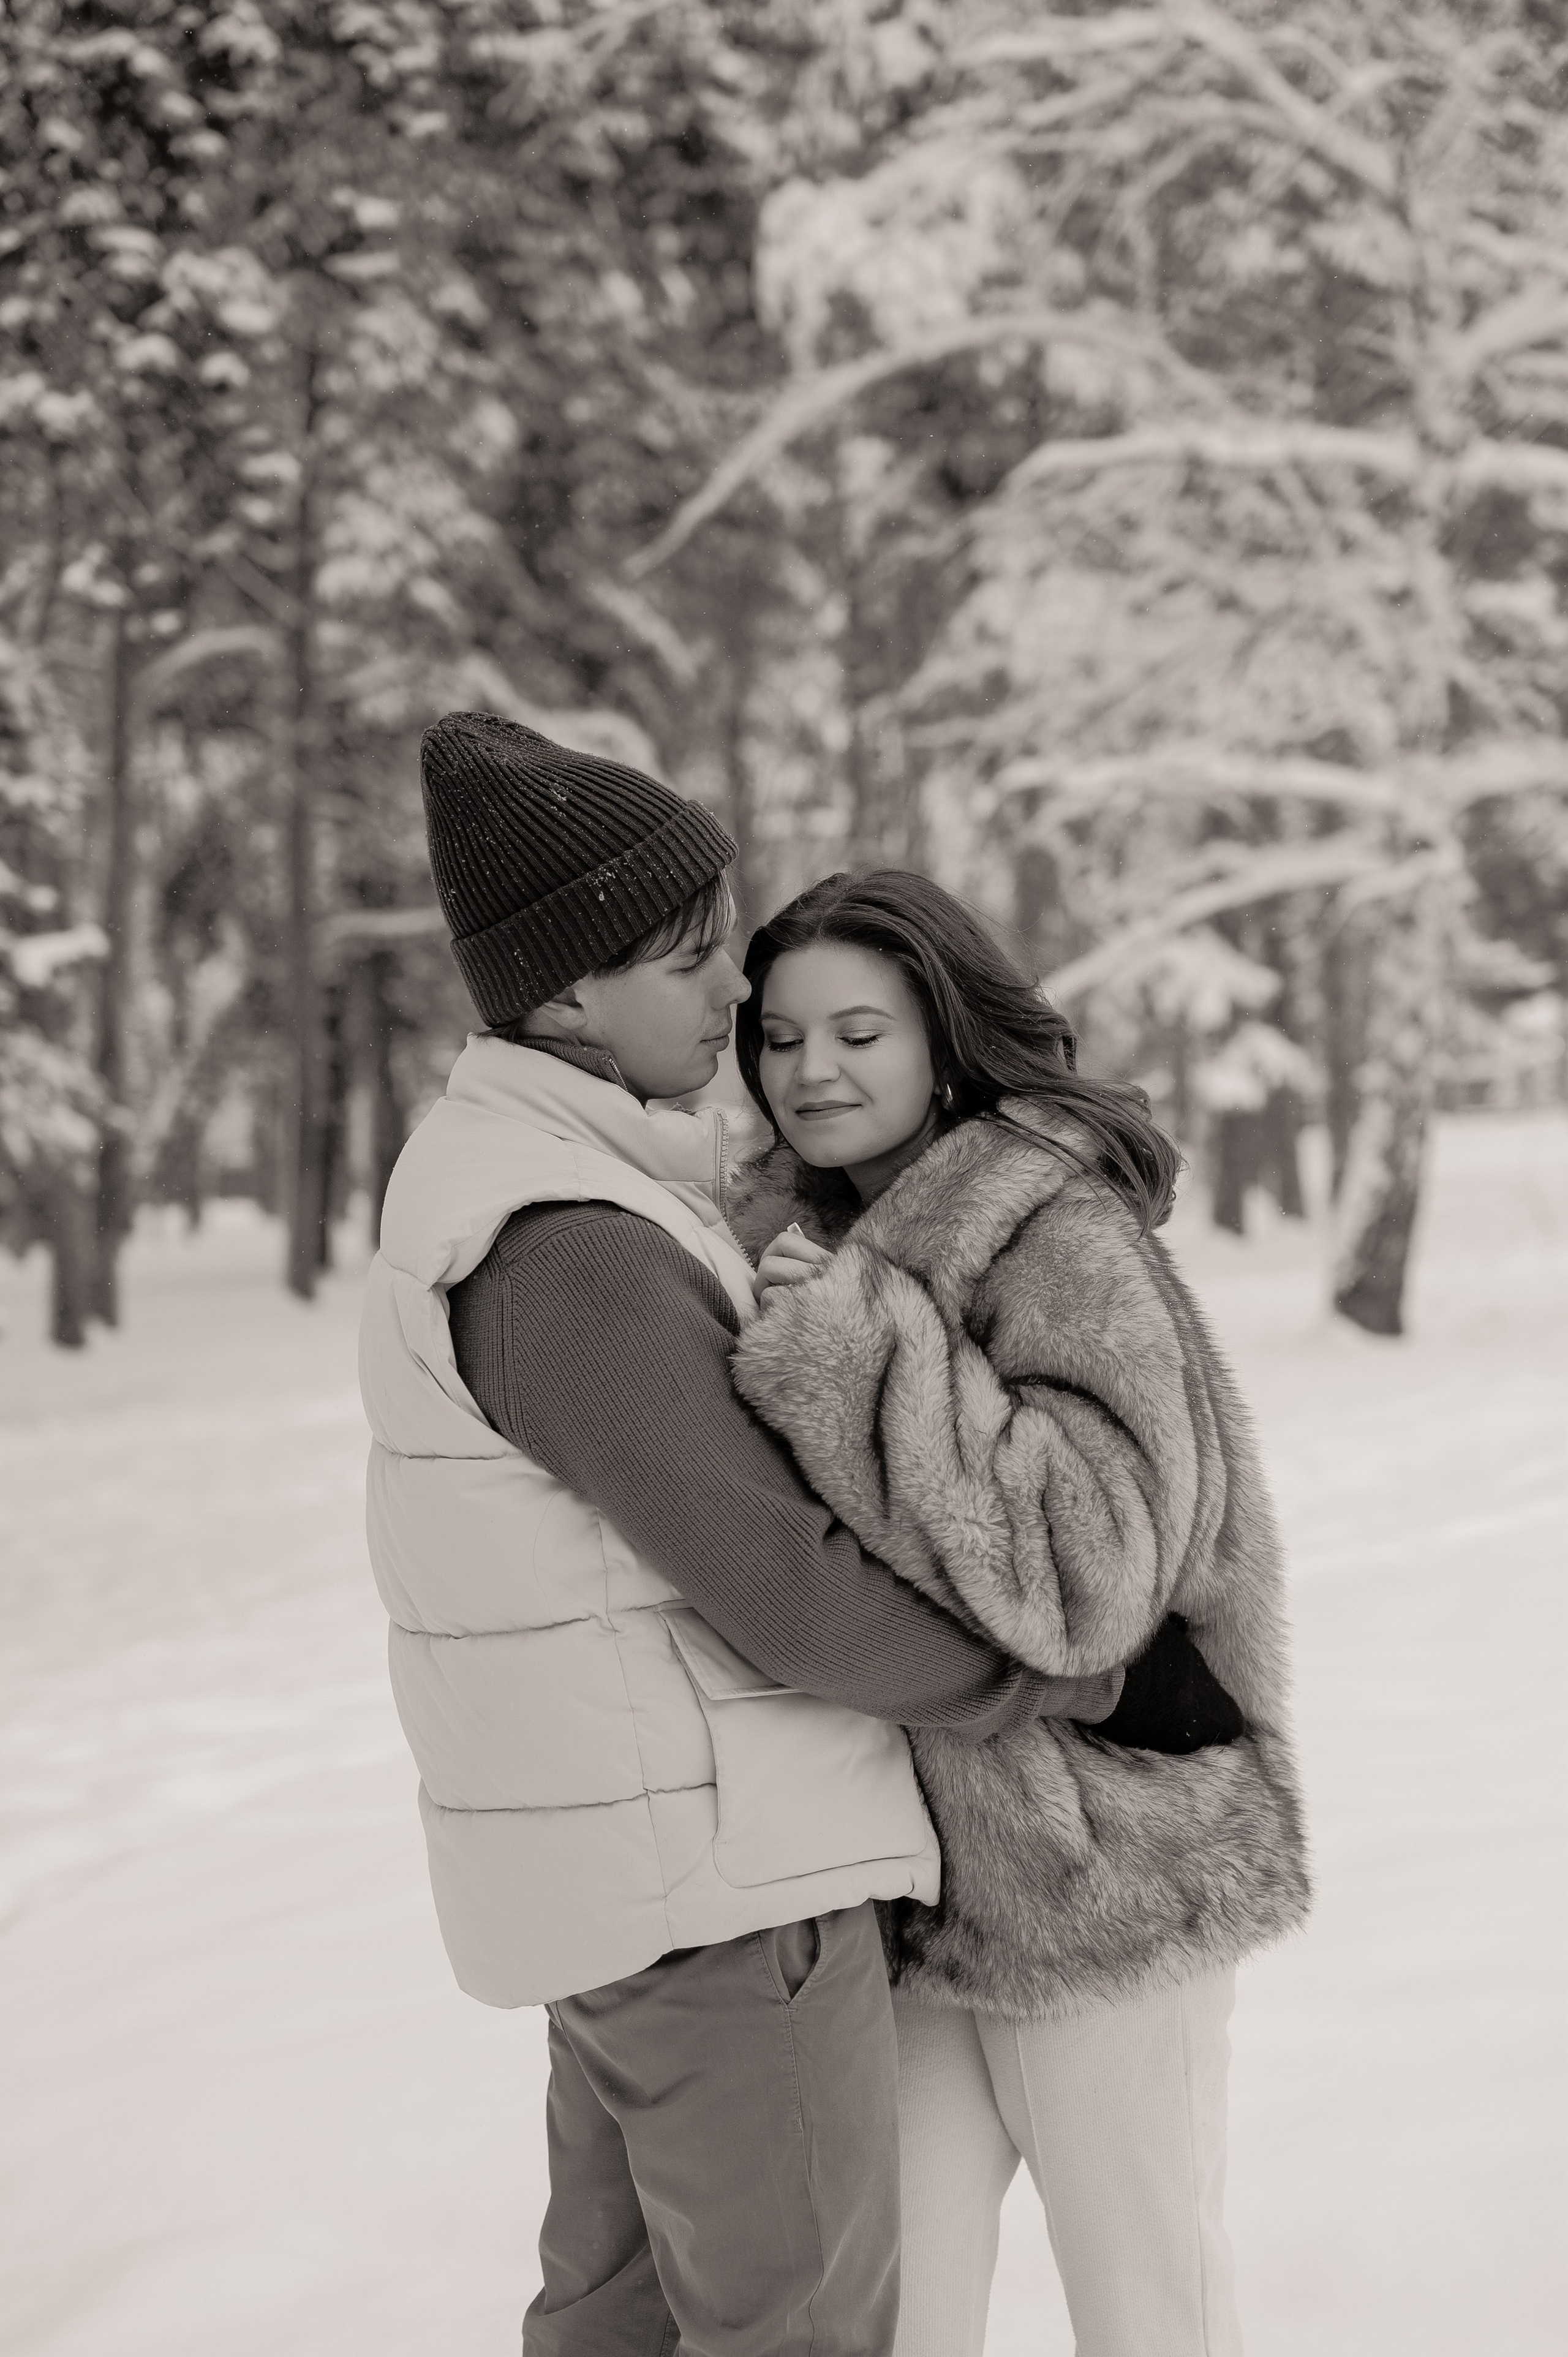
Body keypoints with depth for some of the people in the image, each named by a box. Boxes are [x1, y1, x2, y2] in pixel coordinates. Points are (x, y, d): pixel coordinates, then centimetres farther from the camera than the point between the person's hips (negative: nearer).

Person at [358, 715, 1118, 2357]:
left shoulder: (490, 1171, 8)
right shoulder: (563, 1255, -26)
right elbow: (788, 1599, -24)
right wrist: (1051, 1677, -8)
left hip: (620, 1848, 10)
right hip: (713, 1871, -10)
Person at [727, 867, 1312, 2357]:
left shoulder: (1070, 1243, -16)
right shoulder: (813, 1240, 8)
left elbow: (1089, 1567, -28)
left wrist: (856, 1340, -28)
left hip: (1105, 1872, -7)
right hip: (907, 1884, 7)